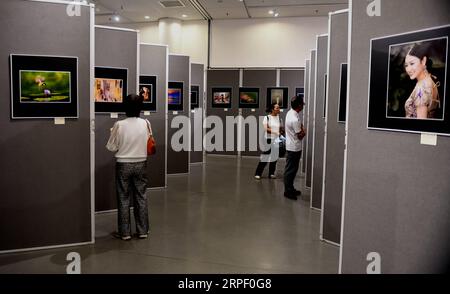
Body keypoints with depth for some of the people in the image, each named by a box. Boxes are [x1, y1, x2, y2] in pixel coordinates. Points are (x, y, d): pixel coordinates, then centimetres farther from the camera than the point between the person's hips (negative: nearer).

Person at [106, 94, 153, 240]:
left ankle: (125, 232, 15)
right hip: (141, 164, 2)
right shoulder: (146, 123, -7)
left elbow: (111, 147, -7)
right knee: (141, 197, 12)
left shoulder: (119, 125, -14)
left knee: (123, 198, 9)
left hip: (123, 164, -2)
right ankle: (142, 230, 19)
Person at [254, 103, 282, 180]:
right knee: (264, 157, -3)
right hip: (268, 140, -4)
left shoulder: (279, 118, 9)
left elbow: (281, 129, 15)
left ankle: (271, 173, 18)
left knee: (274, 157, 7)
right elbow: (265, 128, -15)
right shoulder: (267, 117, -4)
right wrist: (275, 132, -23)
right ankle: (258, 173, 6)